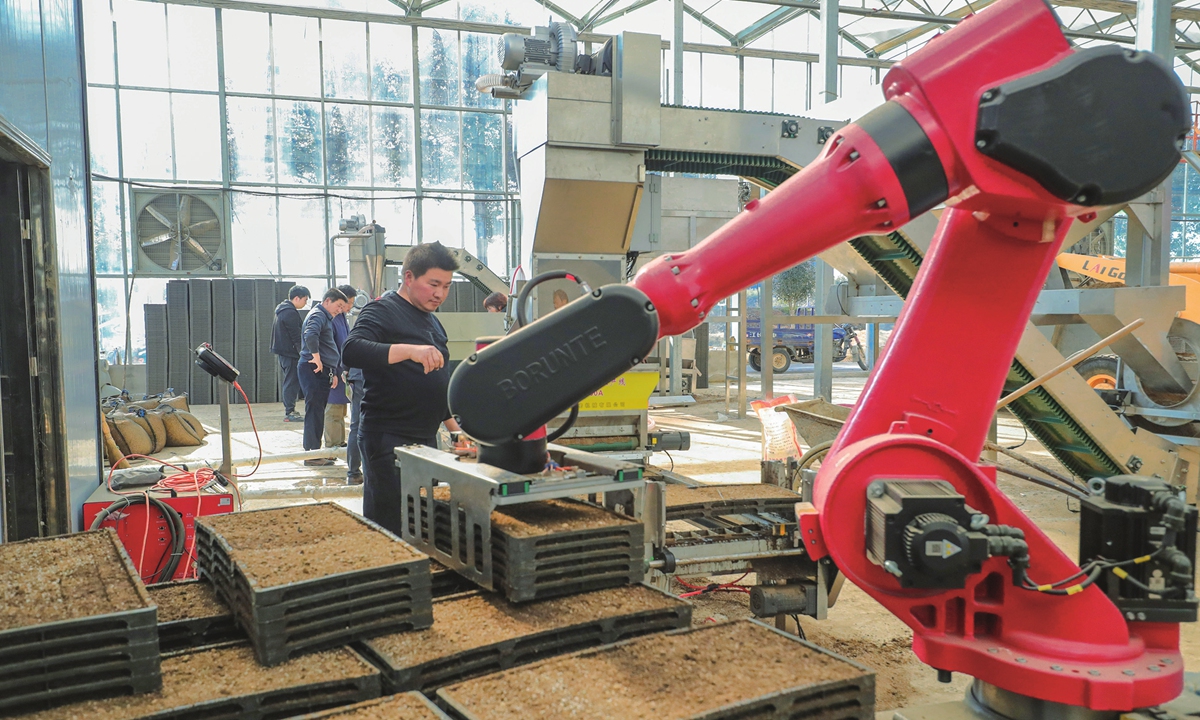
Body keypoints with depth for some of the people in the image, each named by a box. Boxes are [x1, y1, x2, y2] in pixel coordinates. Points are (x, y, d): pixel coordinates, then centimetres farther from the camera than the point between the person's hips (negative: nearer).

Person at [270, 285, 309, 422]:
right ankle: (289, 413, -7)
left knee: (288, 381, 14)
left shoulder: (281, 310, 17)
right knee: (292, 382, -8)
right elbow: (296, 337, -18)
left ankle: (289, 410, 19)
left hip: (282, 351, 10)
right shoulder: (290, 313, -16)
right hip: (290, 353, -10)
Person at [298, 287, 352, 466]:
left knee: (318, 412, 13)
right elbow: (310, 335, -31)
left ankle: (315, 451, 21)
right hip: (314, 370, -10)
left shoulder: (326, 317, 23)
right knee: (314, 411, -7)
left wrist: (333, 372, 23)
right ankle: (312, 454, -3)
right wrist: (317, 358, -24)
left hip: (323, 371, 10)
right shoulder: (317, 315, -10)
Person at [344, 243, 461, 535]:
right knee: (389, 525, -2)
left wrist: (454, 427, 20)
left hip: (426, 438, 8)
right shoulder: (382, 312, -9)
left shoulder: (433, 322, 17)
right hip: (389, 441, -8)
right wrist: (410, 350, -40)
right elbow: (352, 351, -29)